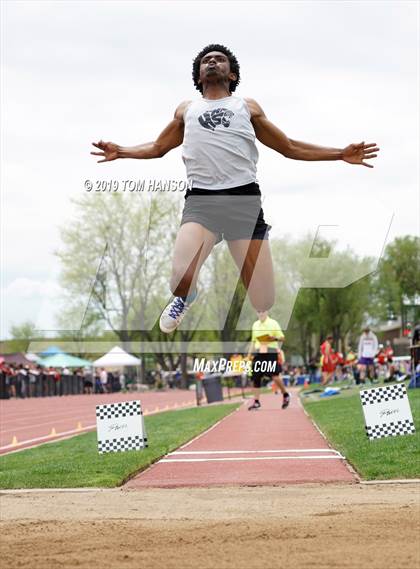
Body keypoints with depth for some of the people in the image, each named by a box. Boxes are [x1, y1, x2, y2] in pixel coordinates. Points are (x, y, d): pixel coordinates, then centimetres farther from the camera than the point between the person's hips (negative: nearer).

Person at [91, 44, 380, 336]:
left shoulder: (248, 107, 20)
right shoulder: (186, 110, 24)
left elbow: (290, 147, 24)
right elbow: (157, 147, 35)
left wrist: (342, 154, 16)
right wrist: (120, 151, 19)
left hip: (245, 198, 0)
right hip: (202, 199, 0)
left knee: (264, 305, -9)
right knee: (182, 277, -27)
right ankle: (185, 299, 10)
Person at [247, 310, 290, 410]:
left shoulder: (273, 323, 1)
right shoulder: (255, 325, 15)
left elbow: (282, 337, 2)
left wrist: (275, 338, -19)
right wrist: (249, 354, 17)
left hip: (271, 352, -5)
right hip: (258, 353, 5)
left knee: (275, 376, -13)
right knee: (255, 378, -1)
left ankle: (285, 395, 11)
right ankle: (256, 402, 7)